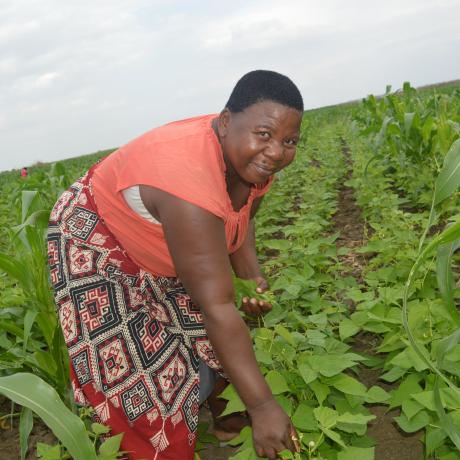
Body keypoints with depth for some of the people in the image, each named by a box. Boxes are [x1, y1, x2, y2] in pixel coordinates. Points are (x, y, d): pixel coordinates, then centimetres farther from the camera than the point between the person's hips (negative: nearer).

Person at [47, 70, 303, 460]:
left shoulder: (251, 160, -16)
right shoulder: (190, 181, -42)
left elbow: (240, 221, 5)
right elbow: (216, 307, -40)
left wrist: (252, 276, -13)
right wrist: (262, 405, -35)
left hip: (161, 244, 8)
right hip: (99, 247, -7)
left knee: (224, 342, 10)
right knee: (141, 368, -7)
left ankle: (219, 411, 36)